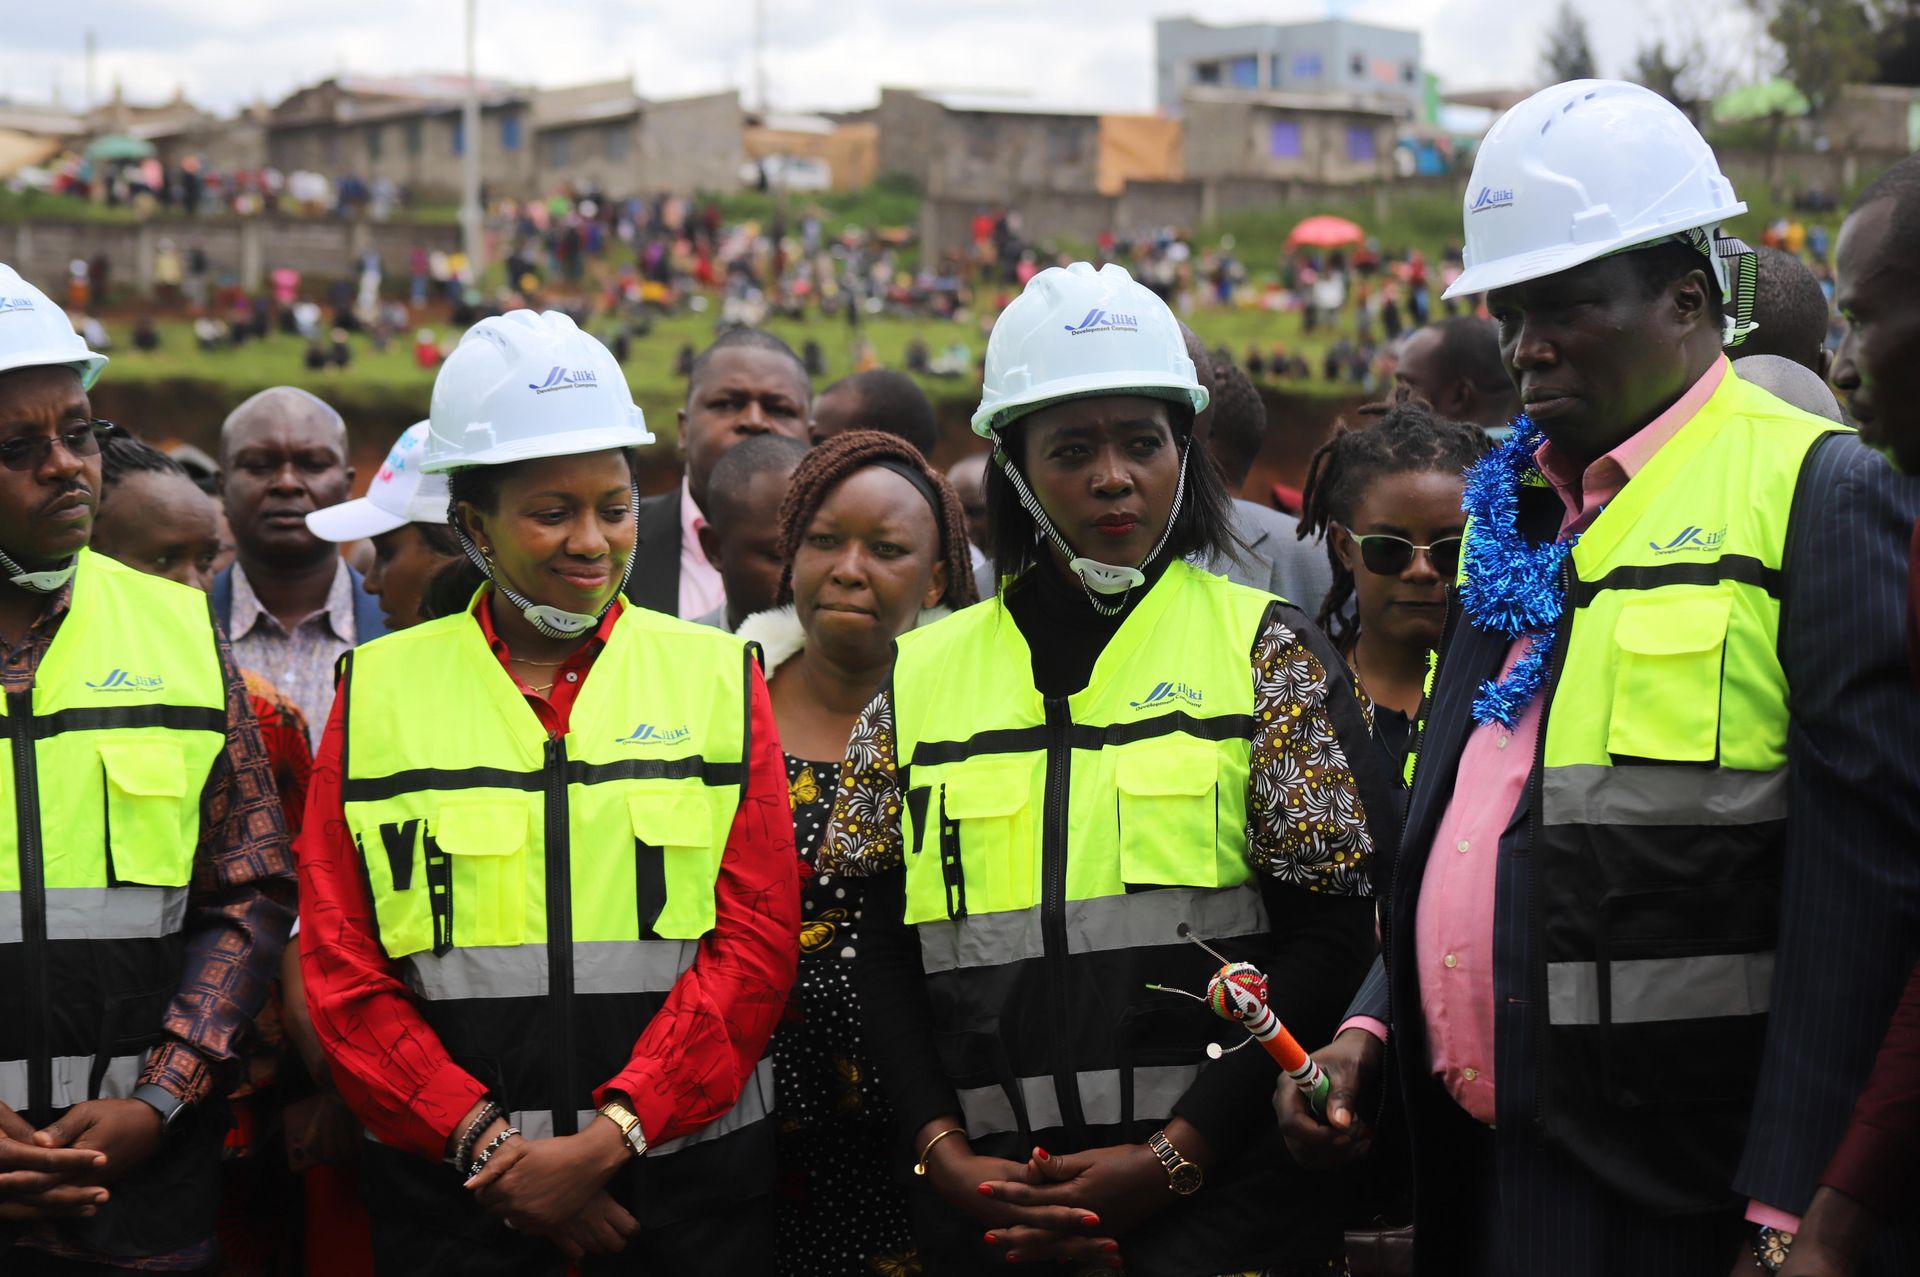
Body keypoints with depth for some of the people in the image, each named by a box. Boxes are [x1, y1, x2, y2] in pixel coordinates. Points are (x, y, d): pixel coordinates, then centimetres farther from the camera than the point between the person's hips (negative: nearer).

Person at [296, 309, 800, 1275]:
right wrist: (485, 1143, -10)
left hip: (685, 1181, 0)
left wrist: (612, 1134, -12)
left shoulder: (716, 677, 4)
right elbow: (339, 966, 1)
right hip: (448, 1187, 0)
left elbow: (756, 943, -2)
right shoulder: (378, 690, 4)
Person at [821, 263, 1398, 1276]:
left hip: (1222, 1194, -2)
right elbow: (887, 953, 8)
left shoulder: (1265, 647, 1)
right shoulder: (922, 676, 8)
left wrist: (1173, 1158, -12)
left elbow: (1329, 934, -4)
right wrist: (944, 1153, -6)